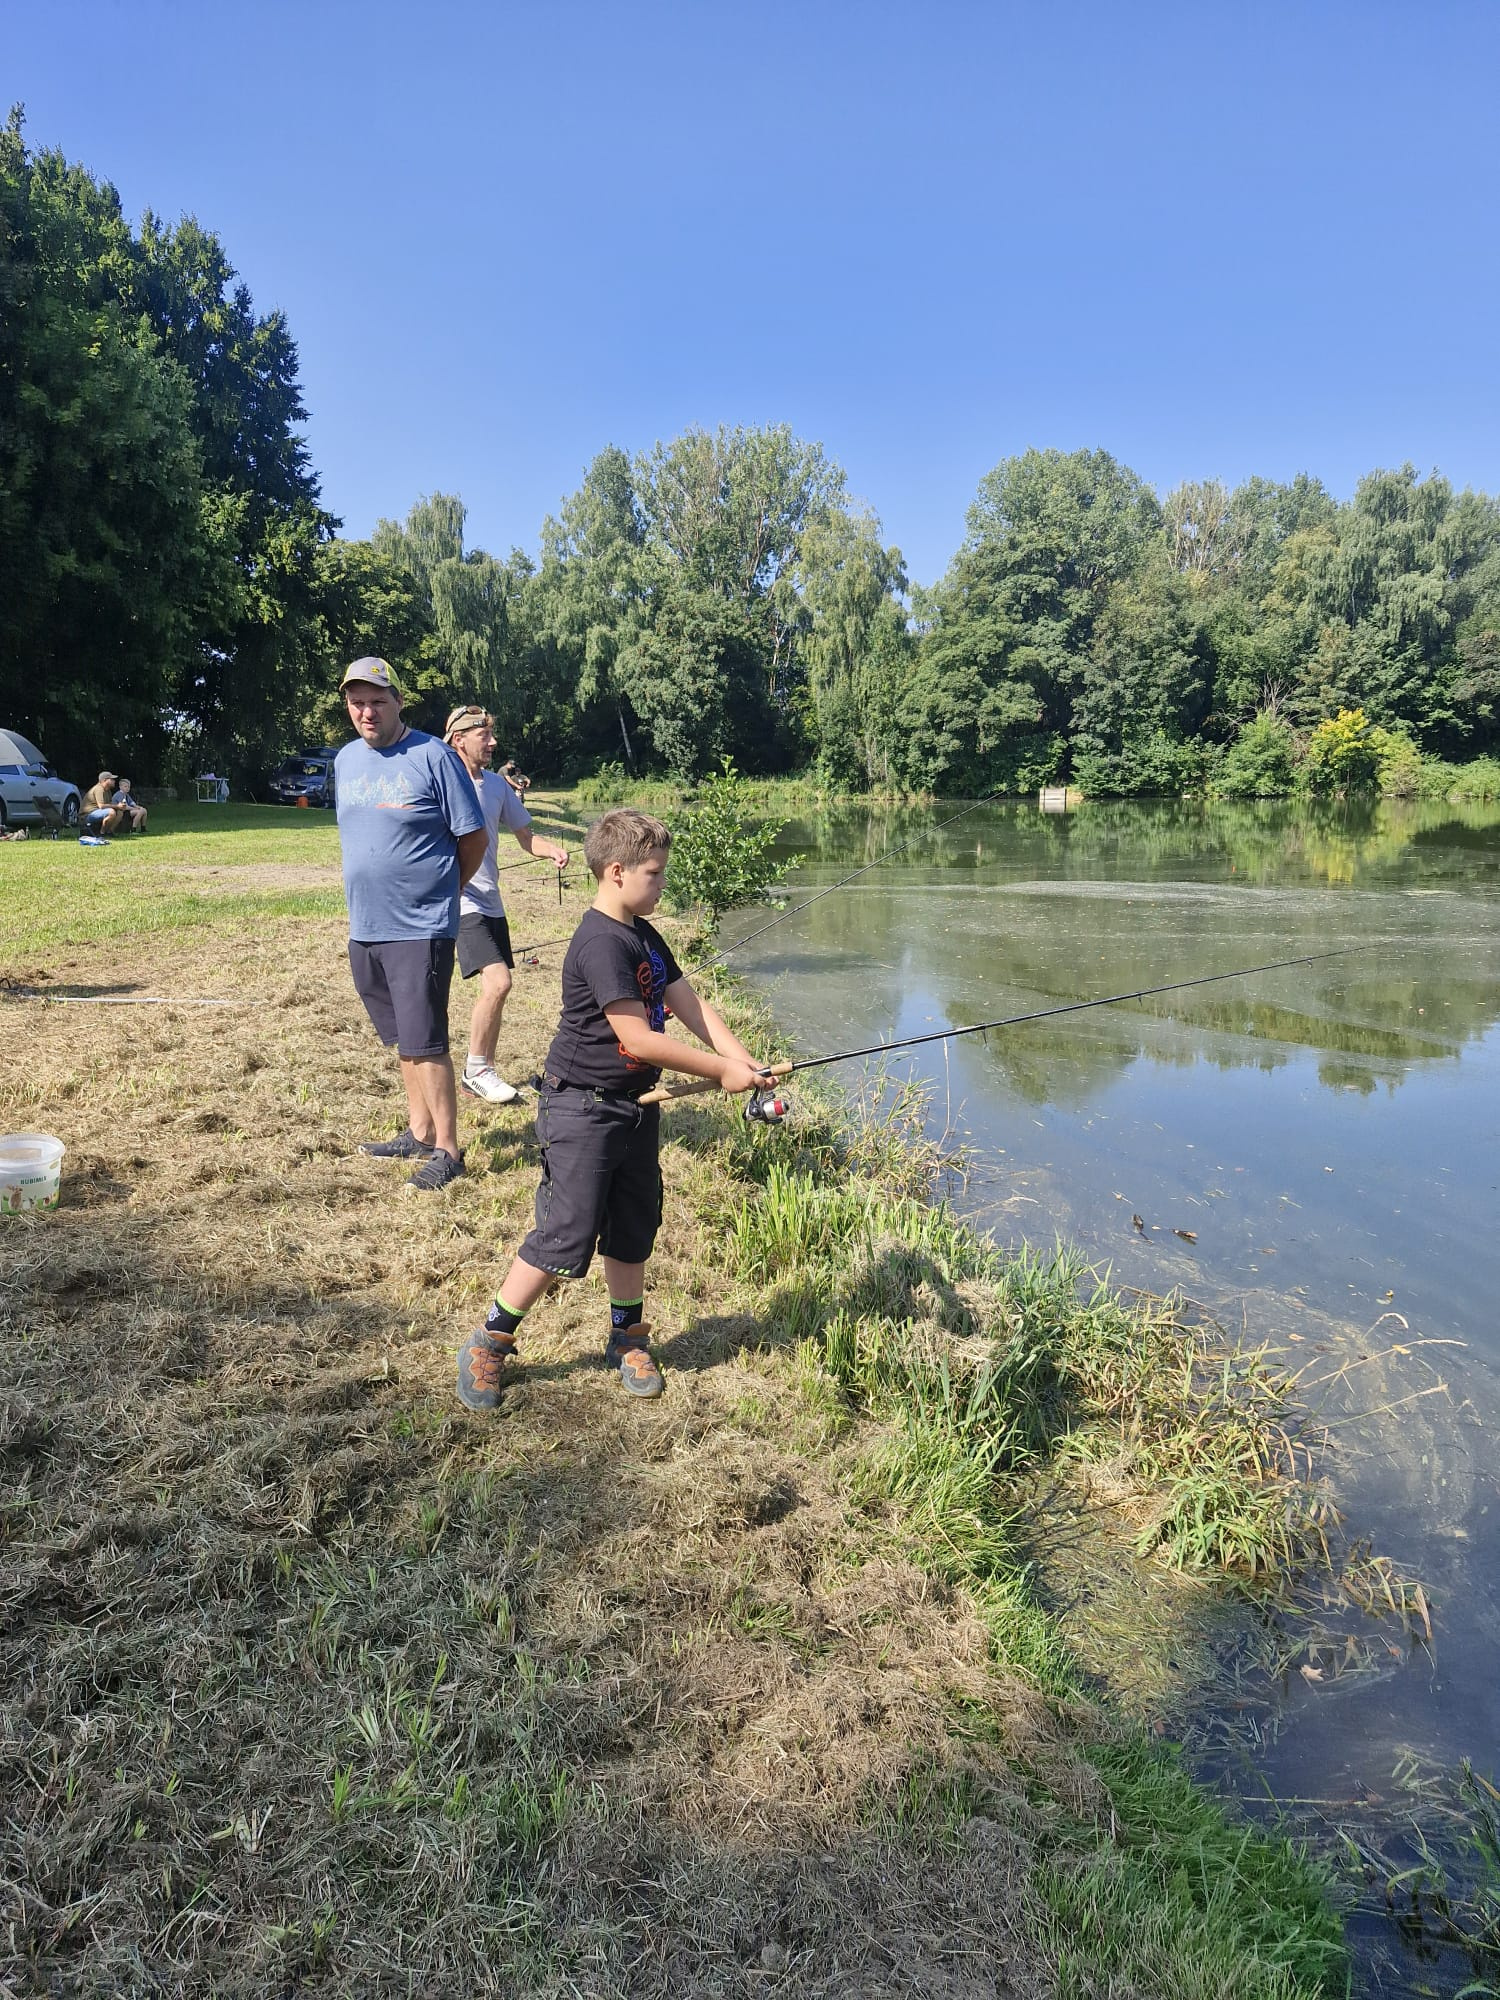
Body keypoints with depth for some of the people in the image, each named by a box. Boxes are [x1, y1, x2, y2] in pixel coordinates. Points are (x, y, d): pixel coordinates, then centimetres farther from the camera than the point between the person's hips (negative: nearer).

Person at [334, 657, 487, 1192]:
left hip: (420, 926, -7)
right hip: (364, 926, 7)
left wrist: (440, 890, 5)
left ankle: (447, 1151, 4)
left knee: (425, 1042, -6)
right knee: (403, 1039, 16)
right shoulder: (345, 760, 10)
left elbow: (473, 837, -6)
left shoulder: (433, 757, -10)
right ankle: (419, 1133, 28)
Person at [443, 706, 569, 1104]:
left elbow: (524, 835, 16)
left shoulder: (497, 785, 11)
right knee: (497, 982, -19)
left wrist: (551, 849, -4)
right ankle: (475, 1069, -1)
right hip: (461, 903, -8)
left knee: (495, 987, 11)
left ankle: (481, 1071, 24)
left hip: (491, 903, 8)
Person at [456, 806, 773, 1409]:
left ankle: (628, 1339, 33)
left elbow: (690, 1005, 6)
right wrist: (720, 1071, -18)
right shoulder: (600, 943, -22)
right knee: (565, 1236, -4)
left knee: (634, 1230, 16)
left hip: (636, 1106, 9)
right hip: (583, 1110, -9)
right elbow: (638, 1039, -25)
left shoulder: (645, 936, 10)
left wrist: (742, 1059, -8)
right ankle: (488, 1344, 13)